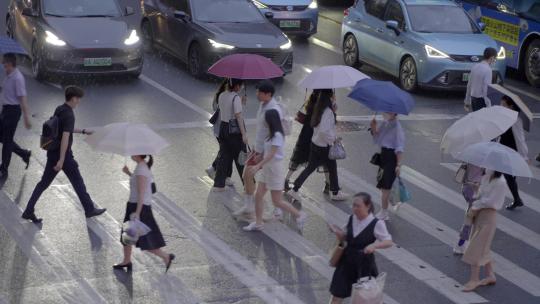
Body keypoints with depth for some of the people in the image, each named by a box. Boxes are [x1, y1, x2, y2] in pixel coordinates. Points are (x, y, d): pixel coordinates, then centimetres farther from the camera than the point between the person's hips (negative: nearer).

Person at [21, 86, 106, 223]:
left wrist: (83, 131, 31)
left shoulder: (59, 110, 7)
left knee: (44, 183, 11)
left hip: (52, 153, 8)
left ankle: (28, 211, 8)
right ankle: (90, 209, 21)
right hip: (63, 154, -8)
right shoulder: (69, 115, -20)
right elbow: (65, 137, -26)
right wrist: (61, 160, -27)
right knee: (78, 182, 8)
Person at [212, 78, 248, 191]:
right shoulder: (236, 98, -18)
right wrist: (244, 134, -20)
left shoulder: (221, 96, 3)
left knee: (224, 155, 13)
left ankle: (218, 184, 14)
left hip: (223, 127, 7)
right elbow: (239, 116, -21)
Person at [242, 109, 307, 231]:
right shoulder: (271, 134, 9)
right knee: (258, 196, 4)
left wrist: (258, 166, -30)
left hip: (274, 169, -9)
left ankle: (299, 215, 13)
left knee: (277, 202, -1)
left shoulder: (277, 135, -20)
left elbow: (271, 154, -25)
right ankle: (258, 223, 11)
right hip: (266, 168, 9)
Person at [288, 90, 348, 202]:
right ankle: (335, 193, 27)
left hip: (315, 143, 8)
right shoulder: (328, 112, -23)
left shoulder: (320, 109, 4)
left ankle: (294, 190, 14)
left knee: (310, 168, 15)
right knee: (332, 168, 12)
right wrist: (333, 138, -16)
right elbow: (324, 131, -31)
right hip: (324, 147, -8)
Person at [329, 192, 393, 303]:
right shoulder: (352, 219, -2)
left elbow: (389, 242, -14)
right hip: (347, 261, 4)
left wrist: (374, 245, -32)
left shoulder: (376, 224, -16)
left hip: (365, 265, -4)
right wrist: (338, 232, -13)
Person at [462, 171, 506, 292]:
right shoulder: (486, 177, 4)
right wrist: (474, 207, -7)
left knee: (476, 247, -6)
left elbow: (490, 201, -20)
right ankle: (490, 275, 26)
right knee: (483, 247, 15)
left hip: (488, 215, -8)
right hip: (479, 214, 8)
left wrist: (475, 206, -11)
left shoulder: (500, 182, -19)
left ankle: (474, 279, 0)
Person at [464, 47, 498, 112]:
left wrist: (467, 102, 20)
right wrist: (489, 107, -17)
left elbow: (469, 86, 12)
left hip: (473, 99, 8)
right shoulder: (488, 70, -15)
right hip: (481, 101, -8)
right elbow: (486, 90, -20)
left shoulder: (475, 67, 7)